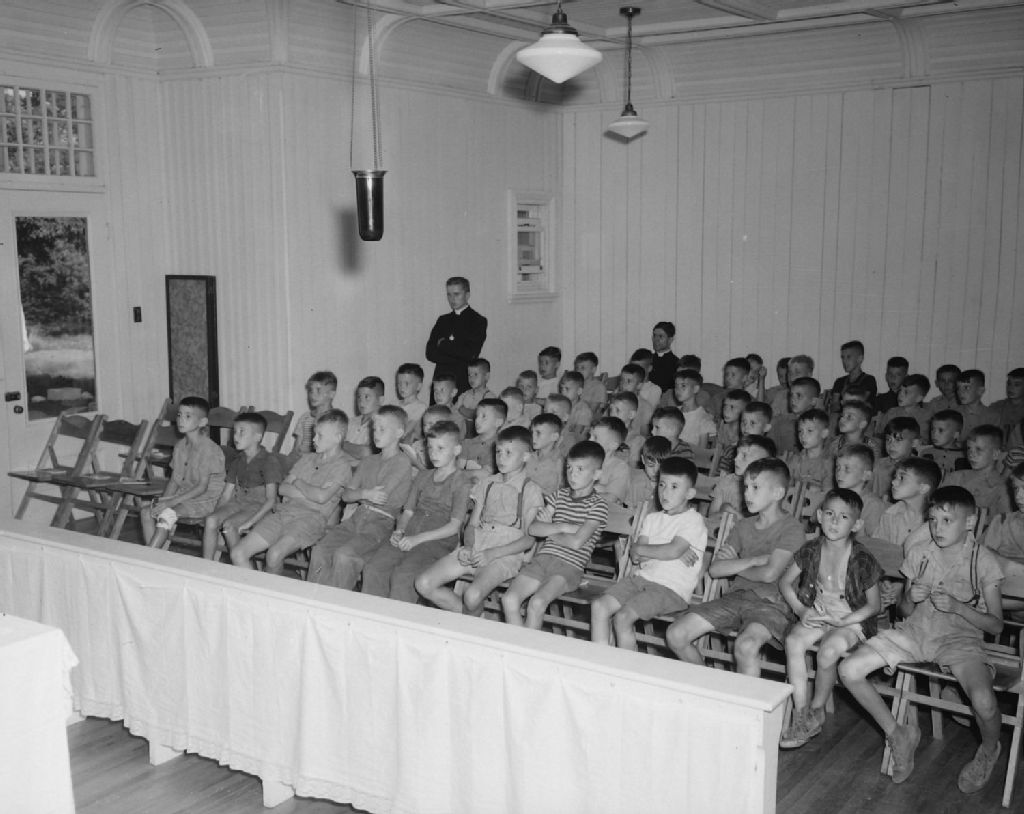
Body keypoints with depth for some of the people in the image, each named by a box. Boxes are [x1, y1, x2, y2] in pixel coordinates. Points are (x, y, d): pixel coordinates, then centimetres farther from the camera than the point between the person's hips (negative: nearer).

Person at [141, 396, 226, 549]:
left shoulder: (210, 450, -16)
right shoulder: (180, 446, 11)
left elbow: (202, 487, -19)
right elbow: (174, 480, 13)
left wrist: (172, 502, -22)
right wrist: (163, 500, -6)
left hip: (205, 500, -8)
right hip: (183, 497, 8)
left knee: (166, 514, -29)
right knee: (146, 512, -10)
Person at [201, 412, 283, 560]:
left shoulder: (269, 461, -8)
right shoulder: (237, 461, 16)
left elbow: (271, 500, -14)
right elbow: (226, 494, 16)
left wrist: (250, 522, -23)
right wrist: (216, 514, -2)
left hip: (260, 507, -7)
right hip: (238, 503, 7)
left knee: (229, 525, -29)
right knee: (210, 520, -19)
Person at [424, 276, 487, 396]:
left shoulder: (478, 321, 2)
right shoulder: (443, 320, 16)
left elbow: (471, 353, -10)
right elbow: (430, 353, 5)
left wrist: (444, 345, -3)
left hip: (465, 382, -4)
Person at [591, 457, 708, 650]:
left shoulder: (693, 520, -4)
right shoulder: (652, 518, 17)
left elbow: (673, 550, -19)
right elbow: (635, 557, 4)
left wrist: (640, 549, -4)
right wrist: (674, 553, -10)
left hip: (671, 588, -7)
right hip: (641, 578, 7)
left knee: (622, 617, -23)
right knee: (599, 606, -10)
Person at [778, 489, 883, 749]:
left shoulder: (862, 560, -13)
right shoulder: (811, 551, -2)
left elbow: (874, 605, -6)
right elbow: (785, 582, 10)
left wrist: (842, 622, -16)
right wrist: (801, 610, -5)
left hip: (852, 620, -4)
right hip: (817, 615, 4)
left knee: (828, 650, -32)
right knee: (793, 641, -26)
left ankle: (816, 712, -6)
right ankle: (800, 713, -20)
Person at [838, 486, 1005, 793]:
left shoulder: (983, 561, -7)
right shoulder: (919, 551, 1)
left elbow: (995, 624, -5)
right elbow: (905, 611, 9)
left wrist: (957, 606, -20)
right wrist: (911, 598, -14)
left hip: (960, 638, -3)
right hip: (915, 631, 4)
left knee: (984, 702, -32)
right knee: (849, 670, -16)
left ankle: (988, 751, 8)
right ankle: (898, 734, 8)